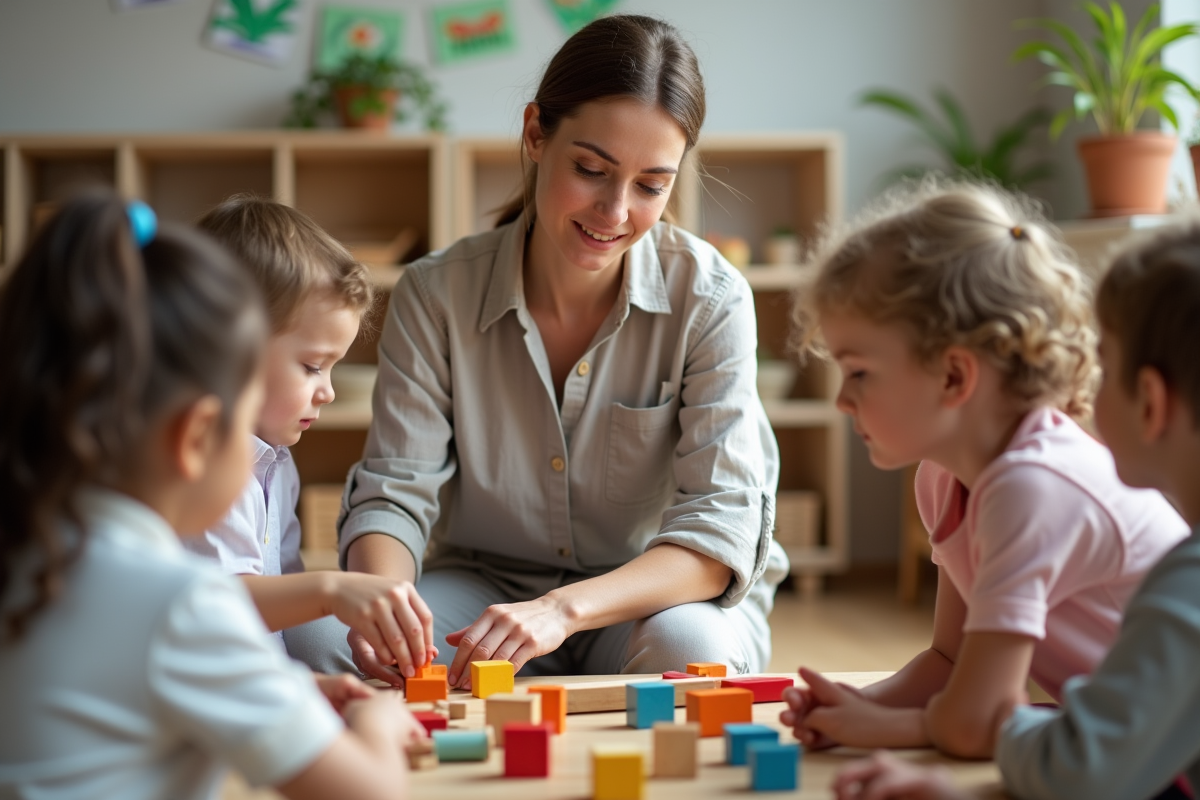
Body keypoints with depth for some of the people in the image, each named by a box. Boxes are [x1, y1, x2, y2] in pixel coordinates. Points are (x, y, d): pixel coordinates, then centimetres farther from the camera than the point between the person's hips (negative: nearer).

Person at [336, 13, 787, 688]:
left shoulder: (710, 298, -16)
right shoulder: (436, 296, -10)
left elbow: (717, 527, -21)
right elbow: (395, 492, -10)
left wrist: (564, 609, -38)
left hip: (670, 592, -1)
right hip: (488, 584, 2)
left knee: (687, 646, -36)